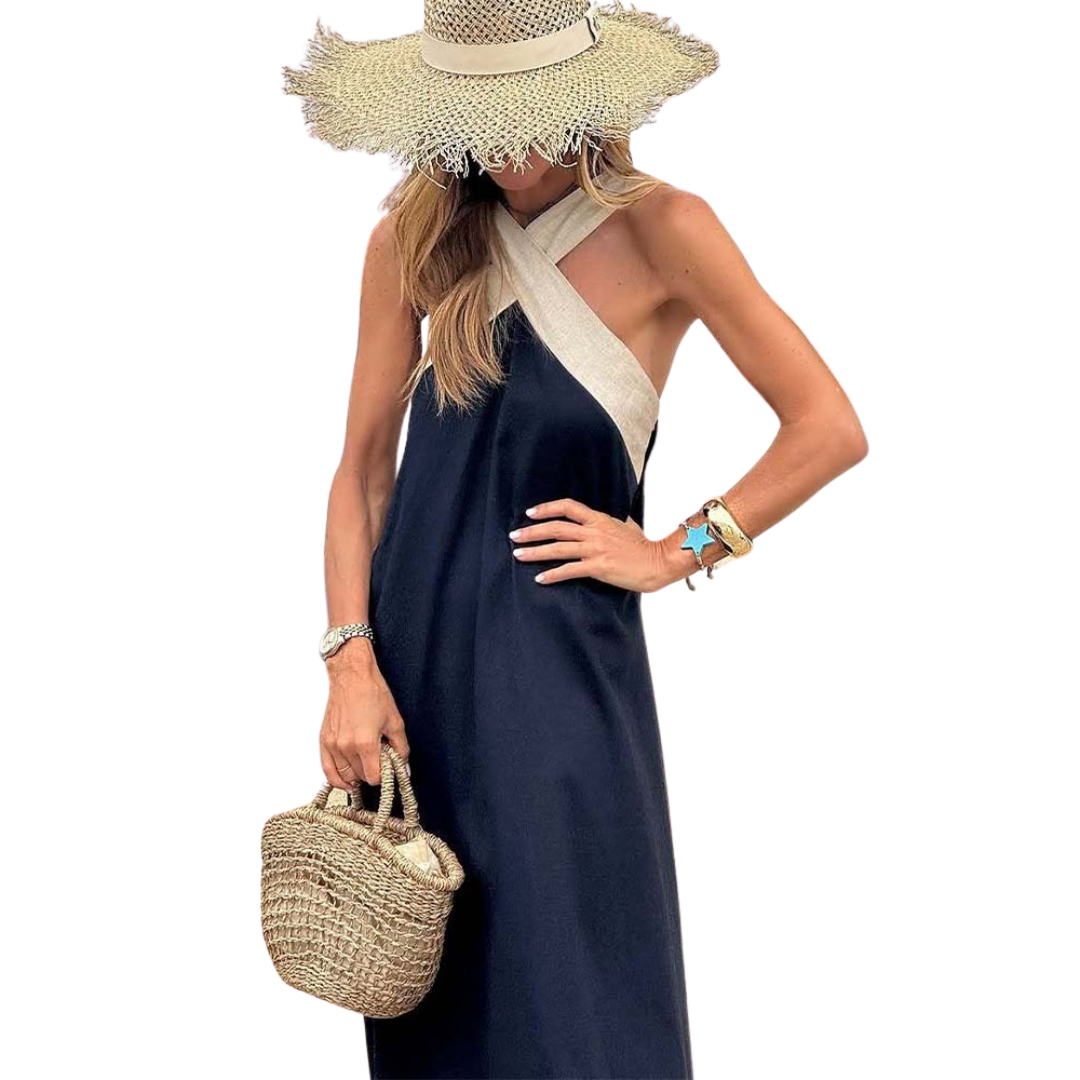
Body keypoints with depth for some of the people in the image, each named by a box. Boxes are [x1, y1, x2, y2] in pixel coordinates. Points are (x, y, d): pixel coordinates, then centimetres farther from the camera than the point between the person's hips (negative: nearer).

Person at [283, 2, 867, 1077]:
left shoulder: (659, 230, -7)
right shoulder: (417, 238, 2)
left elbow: (829, 430, -6)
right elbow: (362, 472, 4)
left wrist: (676, 553, -5)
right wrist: (352, 660, -6)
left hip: (558, 668, -3)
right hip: (413, 647, 4)